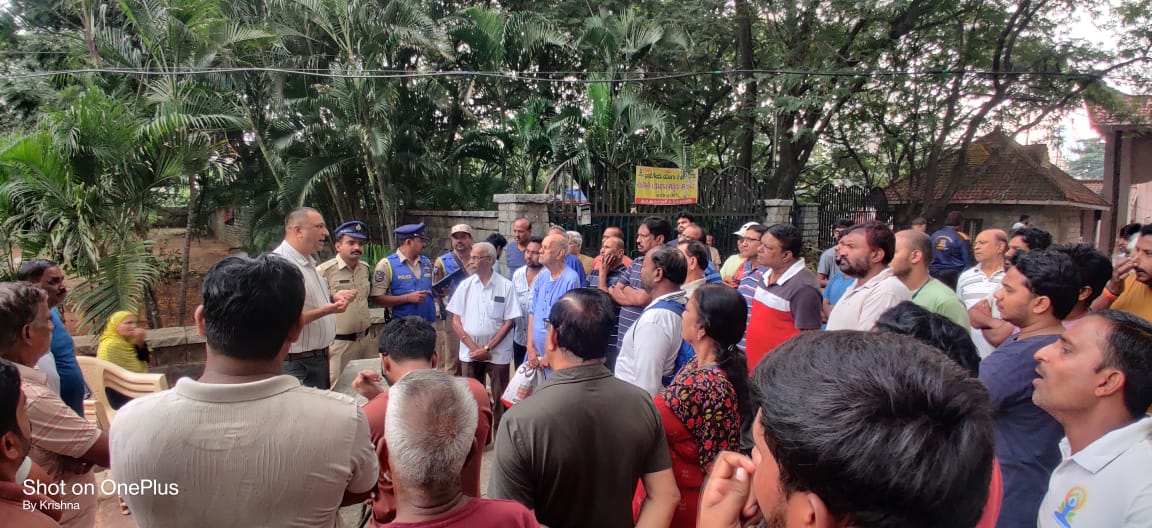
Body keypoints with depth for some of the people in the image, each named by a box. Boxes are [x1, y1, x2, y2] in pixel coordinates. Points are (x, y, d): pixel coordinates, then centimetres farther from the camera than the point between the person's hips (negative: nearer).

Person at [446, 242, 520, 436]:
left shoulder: (506, 286, -5)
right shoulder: (465, 285, 3)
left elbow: (509, 322, -6)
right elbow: (456, 321, 3)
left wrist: (487, 348, -10)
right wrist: (473, 348, -7)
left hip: (498, 353, -3)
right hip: (470, 353, 3)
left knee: (499, 400, 3)